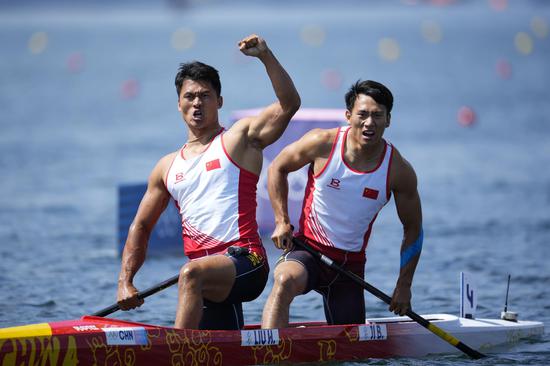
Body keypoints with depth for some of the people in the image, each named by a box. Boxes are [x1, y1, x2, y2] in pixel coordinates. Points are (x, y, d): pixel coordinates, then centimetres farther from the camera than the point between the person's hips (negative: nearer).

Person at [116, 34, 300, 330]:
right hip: (209, 280, 7)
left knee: (192, 274, -37)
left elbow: (289, 104, -9)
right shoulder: (167, 167, 21)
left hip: (245, 263, -7)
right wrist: (125, 282, 10)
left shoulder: (239, 139, 6)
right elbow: (141, 227, 23)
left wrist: (265, 55, -19)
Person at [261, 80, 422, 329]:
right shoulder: (322, 144, -11)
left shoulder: (399, 172, -7)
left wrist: (404, 285, 0)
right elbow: (277, 168, 7)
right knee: (285, 281, -36)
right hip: (306, 249, -3)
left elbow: (413, 230, 5)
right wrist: (282, 222, -3)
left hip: (350, 263, 3)